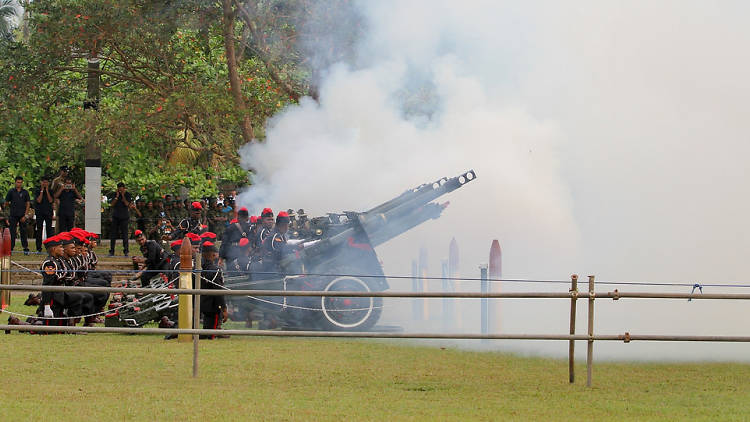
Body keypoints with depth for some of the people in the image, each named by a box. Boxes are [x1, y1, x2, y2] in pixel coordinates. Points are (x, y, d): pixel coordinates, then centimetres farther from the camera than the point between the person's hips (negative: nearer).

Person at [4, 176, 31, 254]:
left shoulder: (25, 192, 5)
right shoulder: (11, 192, 5)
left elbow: (28, 204, 2)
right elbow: (6, 203, 11)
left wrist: (25, 215, -5)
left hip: (22, 215, 0)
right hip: (13, 215, 0)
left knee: (23, 232, 1)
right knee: (12, 233, 0)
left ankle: (26, 249, 4)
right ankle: (11, 248, 4)